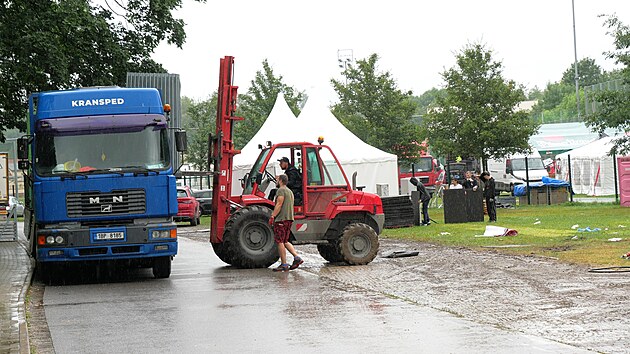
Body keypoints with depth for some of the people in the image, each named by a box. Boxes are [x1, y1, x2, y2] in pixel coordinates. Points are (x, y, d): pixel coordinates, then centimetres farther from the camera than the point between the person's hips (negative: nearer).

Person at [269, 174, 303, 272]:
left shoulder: (281, 190, -9)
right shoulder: (290, 191, 20)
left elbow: (279, 205, -17)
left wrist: (272, 216, -18)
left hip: (281, 219, -9)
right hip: (289, 219, 9)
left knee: (280, 242, -6)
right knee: (285, 242, 14)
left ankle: (284, 264, -7)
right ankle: (296, 257, 0)